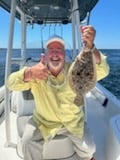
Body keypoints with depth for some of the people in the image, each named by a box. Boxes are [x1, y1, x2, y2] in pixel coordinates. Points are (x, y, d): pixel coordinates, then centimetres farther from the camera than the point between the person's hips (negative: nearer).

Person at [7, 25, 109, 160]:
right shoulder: (36, 73, -16)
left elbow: (102, 71, -31)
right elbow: (11, 84, -27)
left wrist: (90, 47, -51)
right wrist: (29, 73, -49)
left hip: (73, 122, 1)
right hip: (44, 122, 0)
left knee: (88, 149, 0)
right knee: (28, 142, -18)